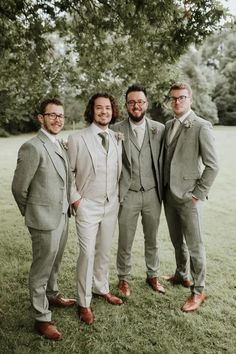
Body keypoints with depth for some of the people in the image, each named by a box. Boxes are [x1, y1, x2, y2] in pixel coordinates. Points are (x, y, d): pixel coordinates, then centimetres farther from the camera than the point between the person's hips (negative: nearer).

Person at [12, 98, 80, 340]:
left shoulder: (58, 145, 8)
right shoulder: (32, 147, -18)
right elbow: (19, 187, -13)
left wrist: (70, 205, 13)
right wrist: (31, 213, 0)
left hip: (62, 216, 8)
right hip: (45, 219, -8)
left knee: (54, 263, 24)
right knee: (41, 269, 7)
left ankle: (52, 296, 46)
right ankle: (42, 319, 23)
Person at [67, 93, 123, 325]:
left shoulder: (117, 139, 4)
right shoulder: (77, 139, -8)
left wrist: (117, 196, 8)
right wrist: (75, 200, -7)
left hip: (111, 204, 4)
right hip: (87, 206, -4)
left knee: (104, 251, 15)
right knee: (87, 253, -2)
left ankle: (101, 288, 36)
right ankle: (84, 303, 15)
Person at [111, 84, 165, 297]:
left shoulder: (159, 129, 0)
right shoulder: (116, 131, -5)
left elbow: (163, 161, 4)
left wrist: (162, 189, 3)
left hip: (152, 193, 2)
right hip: (128, 194, -2)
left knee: (152, 238, 17)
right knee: (125, 241, 10)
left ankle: (153, 275, 37)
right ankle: (124, 278, 31)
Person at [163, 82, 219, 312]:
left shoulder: (201, 127, -10)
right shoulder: (168, 126, 10)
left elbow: (212, 166, -12)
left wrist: (198, 193, -13)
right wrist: (163, 186, 9)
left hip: (189, 196, -6)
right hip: (169, 193, 6)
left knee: (195, 245, 4)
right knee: (177, 240, 20)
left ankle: (198, 291, 19)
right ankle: (181, 275, 40)